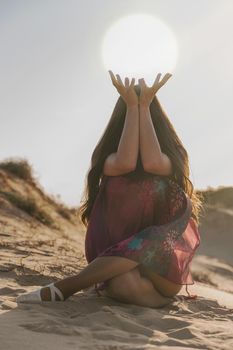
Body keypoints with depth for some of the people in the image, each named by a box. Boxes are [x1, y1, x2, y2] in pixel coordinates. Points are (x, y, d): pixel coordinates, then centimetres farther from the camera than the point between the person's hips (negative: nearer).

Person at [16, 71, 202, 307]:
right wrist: (132, 106, -14)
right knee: (126, 286, -37)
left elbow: (152, 163, -21)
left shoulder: (170, 156, 4)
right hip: (119, 256, -1)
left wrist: (145, 106, -14)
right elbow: (124, 164, -20)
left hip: (163, 267, 1)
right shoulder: (110, 157, 5)